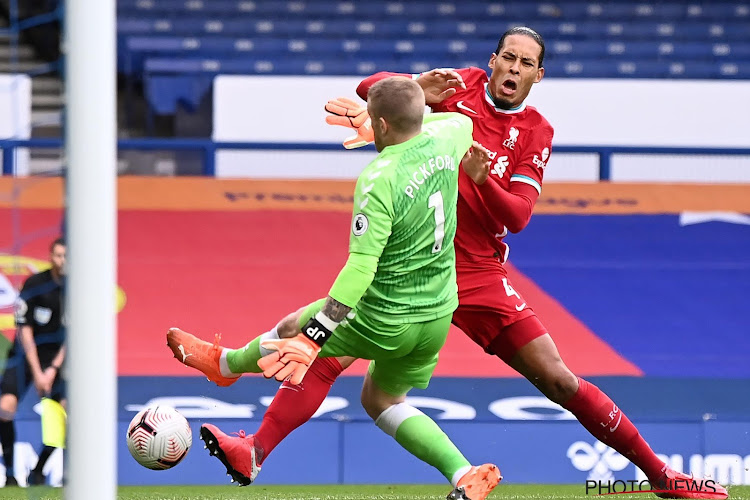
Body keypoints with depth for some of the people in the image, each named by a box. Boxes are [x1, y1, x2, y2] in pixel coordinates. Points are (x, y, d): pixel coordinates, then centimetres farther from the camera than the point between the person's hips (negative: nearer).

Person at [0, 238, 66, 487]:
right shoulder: (34, 284, -13)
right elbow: (25, 330, -12)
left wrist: (53, 369, -13)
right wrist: (37, 373, -16)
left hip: (58, 356, 2)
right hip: (26, 353, -2)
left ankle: (38, 471, 0)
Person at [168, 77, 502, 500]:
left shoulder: (379, 182, -27)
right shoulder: (443, 142, -7)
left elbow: (361, 269, -32)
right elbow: (463, 123, 22)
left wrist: (312, 334, -32)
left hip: (385, 320, -7)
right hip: (440, 314, 7)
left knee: (293, 332, 20)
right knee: (382, 401, 24)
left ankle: (225, 363, 48)